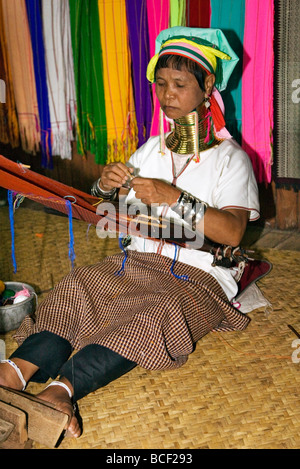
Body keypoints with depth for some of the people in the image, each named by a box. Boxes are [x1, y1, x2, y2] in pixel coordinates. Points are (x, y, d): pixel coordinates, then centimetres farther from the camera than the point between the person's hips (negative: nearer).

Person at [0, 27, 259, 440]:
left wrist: (174, 198, -24)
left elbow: (233, 232, -13)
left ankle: (62, 388, -49)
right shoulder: (152, 148, 18)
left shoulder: (229, 157, 3)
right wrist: (106, 186, -7)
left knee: (155, 312, -35)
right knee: (80, 289, -25)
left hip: (199, 274, -4)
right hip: (139, 261, 5)